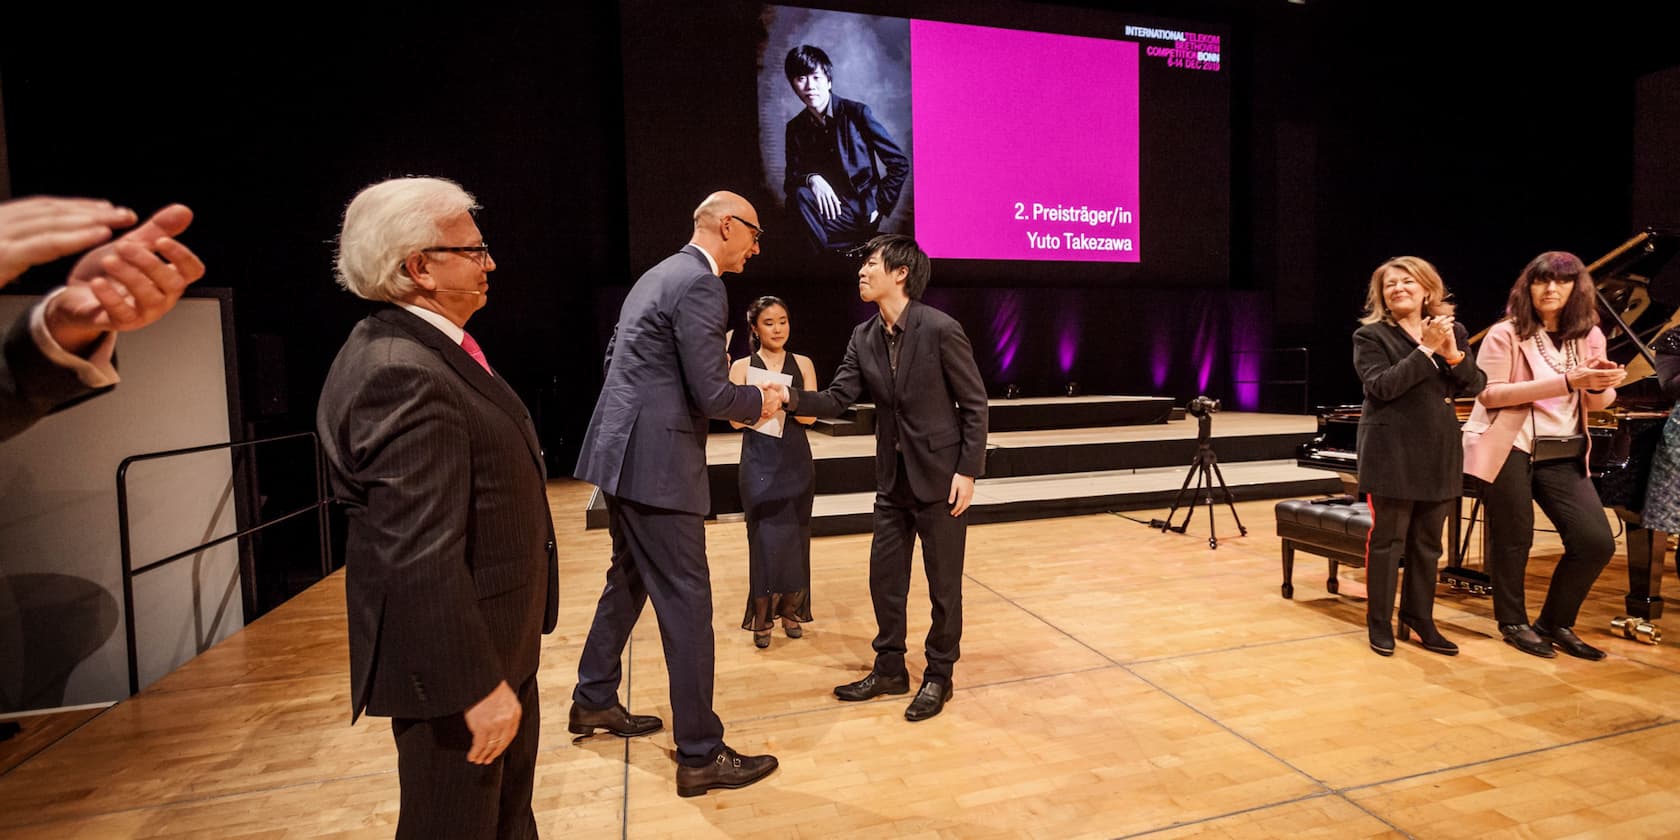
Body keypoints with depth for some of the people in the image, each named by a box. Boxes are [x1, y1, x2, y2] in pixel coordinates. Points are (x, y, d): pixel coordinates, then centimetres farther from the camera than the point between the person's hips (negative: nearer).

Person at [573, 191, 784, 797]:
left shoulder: (658, 275, 15)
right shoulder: (700, 284, -15)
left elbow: (616, 359, 21)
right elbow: (712, 395, -21)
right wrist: (759, 400, 0)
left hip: (621, 451, 10)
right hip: (656, 463, -10)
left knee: (629, 579, 23)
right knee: (686, 602, -3)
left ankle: (593, 701, 40)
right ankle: (701, 756, 9)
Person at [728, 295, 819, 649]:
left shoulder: (802, 364, 7)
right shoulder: (742, 366, 3)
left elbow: (811, 415, -3)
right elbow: (736, 419, -6)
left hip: (796, 461, 2)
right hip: (760, 462, -2)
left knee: (796, 538, 6)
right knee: (767, 538, -4)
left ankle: (791, 611, 22)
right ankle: (761, 618, 10)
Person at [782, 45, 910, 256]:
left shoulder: (856, 112, -3)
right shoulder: (796, 127, 8)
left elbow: (900, 164, -2)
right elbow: (790, 180, 2)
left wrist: (879, 207, -7)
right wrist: (811, 179, -21)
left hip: (861, 211, -4)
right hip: (829, 207, 4)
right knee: (799, 194, -28)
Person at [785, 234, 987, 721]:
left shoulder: (940, 329, -14)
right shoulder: (864, 338, 3)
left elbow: (974, 404, -11)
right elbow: (837, 399, 0)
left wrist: (968, 471, -14)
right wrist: (792, 398, -17)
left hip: (940, 476, -6)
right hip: (893, 478, 6)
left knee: (943, 583, 7)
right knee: (884, 577, 12)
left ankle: (939, 676, 26)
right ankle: (889, 669, 30)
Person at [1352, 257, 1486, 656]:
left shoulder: (1454, 332, 9)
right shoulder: (1371, 336, -4)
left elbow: (1474, 387, 2)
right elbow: (1382, 387, -17)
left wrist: (1452, 353, -14)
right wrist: (1426, 348, -20)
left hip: (1439, 451, 5)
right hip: (1391, 452, -4)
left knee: (1427, 543, 11)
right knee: (1387, 540, 1)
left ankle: (1420, 620, 23)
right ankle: (1380, 623, 12)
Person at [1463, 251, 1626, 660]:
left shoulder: (1589, 335, 9)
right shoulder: (1506, 334, -7)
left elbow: (1597, 402, 10)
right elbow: (1488, 394, -16)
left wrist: (1601, 384, -13)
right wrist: (1566, 381, -22)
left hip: (1564, 455, 5)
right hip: (1509, 449, -5)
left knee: (1596, 542, -2)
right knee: (1513, 541, 3)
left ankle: (1556, 623, 18)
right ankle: (1513, 623, 23)